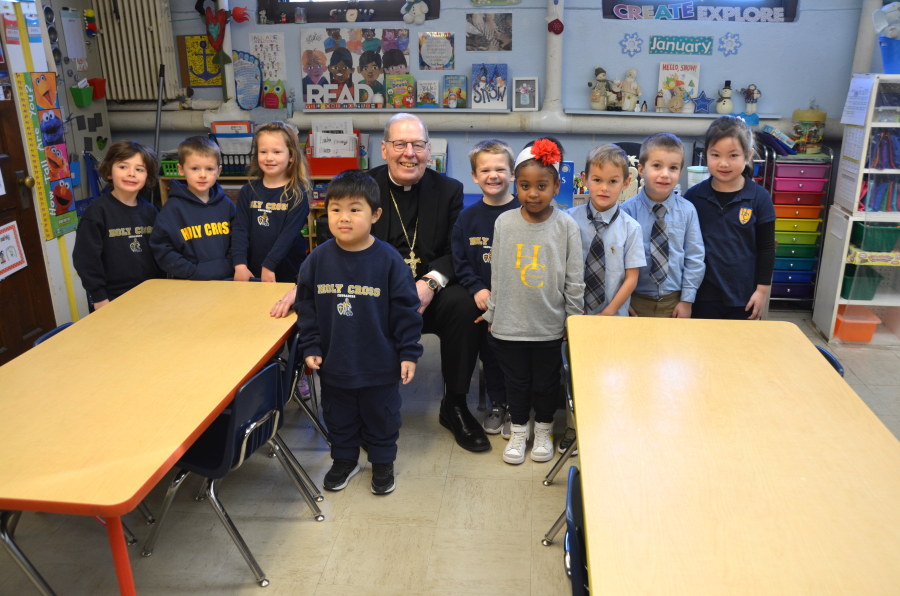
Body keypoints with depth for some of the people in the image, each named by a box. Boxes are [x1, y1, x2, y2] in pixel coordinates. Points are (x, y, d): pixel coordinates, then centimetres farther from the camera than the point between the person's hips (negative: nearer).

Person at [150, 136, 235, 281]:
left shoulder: (226, 205, 12)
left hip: (226, 280, 2)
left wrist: (227, 267, 0)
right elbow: (161, 249, -1)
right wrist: (195, 272, -8)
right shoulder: (173, 208, 2)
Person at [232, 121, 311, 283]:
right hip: (252, 273, 3)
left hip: (288, 274, -3)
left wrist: (269, 266, -19)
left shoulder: (297, 194, -6)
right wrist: (240, 265, -13)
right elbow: (240, 229, -1)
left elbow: (289, 233, -13)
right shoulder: (249, 191, 4)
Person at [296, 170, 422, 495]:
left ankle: (383, 463, 38)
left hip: (380, 364, -2)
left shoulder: (388, 260, -14)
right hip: (334, 362, 3)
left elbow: (406, 310, -9)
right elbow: (306, 306, 3)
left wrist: (409, 353, -8)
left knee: (381, 416, 16)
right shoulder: (318, 259, -6)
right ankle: (344, 459, 43)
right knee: (339, 418, 20)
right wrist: (311, 347, 0)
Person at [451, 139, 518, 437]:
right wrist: (477, 289, -12)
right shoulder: (468, 217, 2)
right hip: (483, 301, 3)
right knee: (489, 353, 13)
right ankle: (497, 406, 31)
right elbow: (459, 261, 2)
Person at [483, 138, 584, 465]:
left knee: (546, 381, 14)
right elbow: (496, 274, 3)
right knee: (516, 381, 14)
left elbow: (574, 281, -3)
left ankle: (543, 429, 37)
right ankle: (519, 430, 35)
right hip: (510, 323, 1)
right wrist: (492, 314, 7)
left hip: (549, 325, -1)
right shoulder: (504, 222, -4)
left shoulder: (566, 226, -8)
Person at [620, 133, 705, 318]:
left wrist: (687, 300, -3)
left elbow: (695, 258, 0)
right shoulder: (627, 211, -10)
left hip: (674, 302, 2)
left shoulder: (687, 211, -4)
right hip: (636, 302, -2)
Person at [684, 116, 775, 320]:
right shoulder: (694, 196, -3)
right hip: (703, 295, 0)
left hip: (742, 295, 0)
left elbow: (766, 248, 1)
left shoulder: (759, 198, -4)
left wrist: (762, 289, -1)